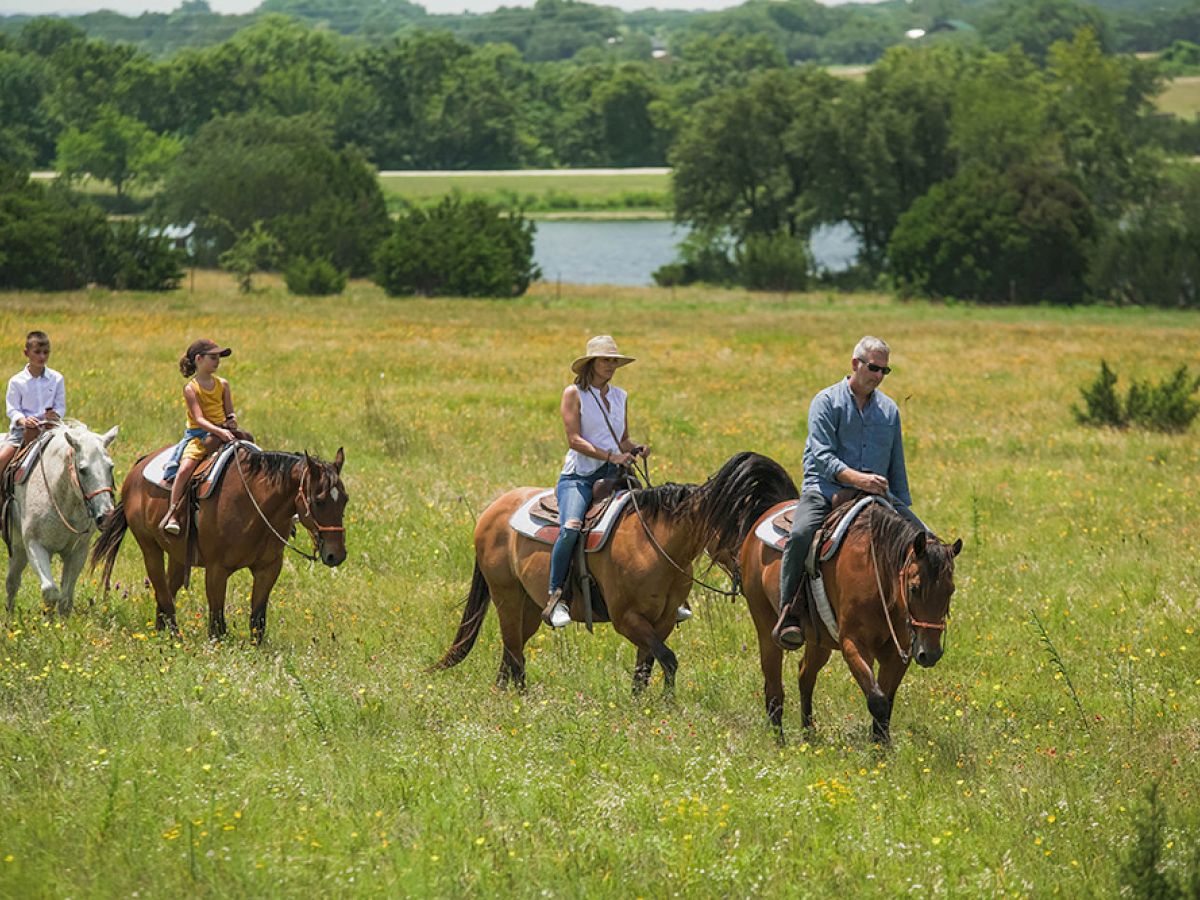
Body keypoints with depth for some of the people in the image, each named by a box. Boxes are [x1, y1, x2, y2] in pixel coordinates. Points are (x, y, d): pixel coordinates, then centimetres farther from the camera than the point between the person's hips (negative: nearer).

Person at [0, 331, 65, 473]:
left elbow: (61, 407, 5)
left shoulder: (56, 379, 4)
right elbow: (12, 409, -2)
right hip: (23, 429, -1)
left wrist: (55, 415, -18)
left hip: (48, 427, 1)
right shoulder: (16, 381, -1)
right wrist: (23, 420, -23)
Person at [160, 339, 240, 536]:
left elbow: (229, 413, 14)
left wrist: (232, 420, -11)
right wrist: (219, 431, -29)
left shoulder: (222, 385, 12)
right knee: (185, 468, -27)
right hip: (197, 436, -5)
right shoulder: (191, 389, -3)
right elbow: (199, 419, -14)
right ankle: (172, 514, -25)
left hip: (222, 435, 5)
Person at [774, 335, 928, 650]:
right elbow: (822, 456, -12)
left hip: (876, 494, 5)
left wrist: (904, 509, 18)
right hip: (826, 489, -5)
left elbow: (897, 468, 23)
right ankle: (789, 616, -28)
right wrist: (856, 478, -28)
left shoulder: (889, 409, 17)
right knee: (801, 534, -34)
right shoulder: (827, 402, 0)